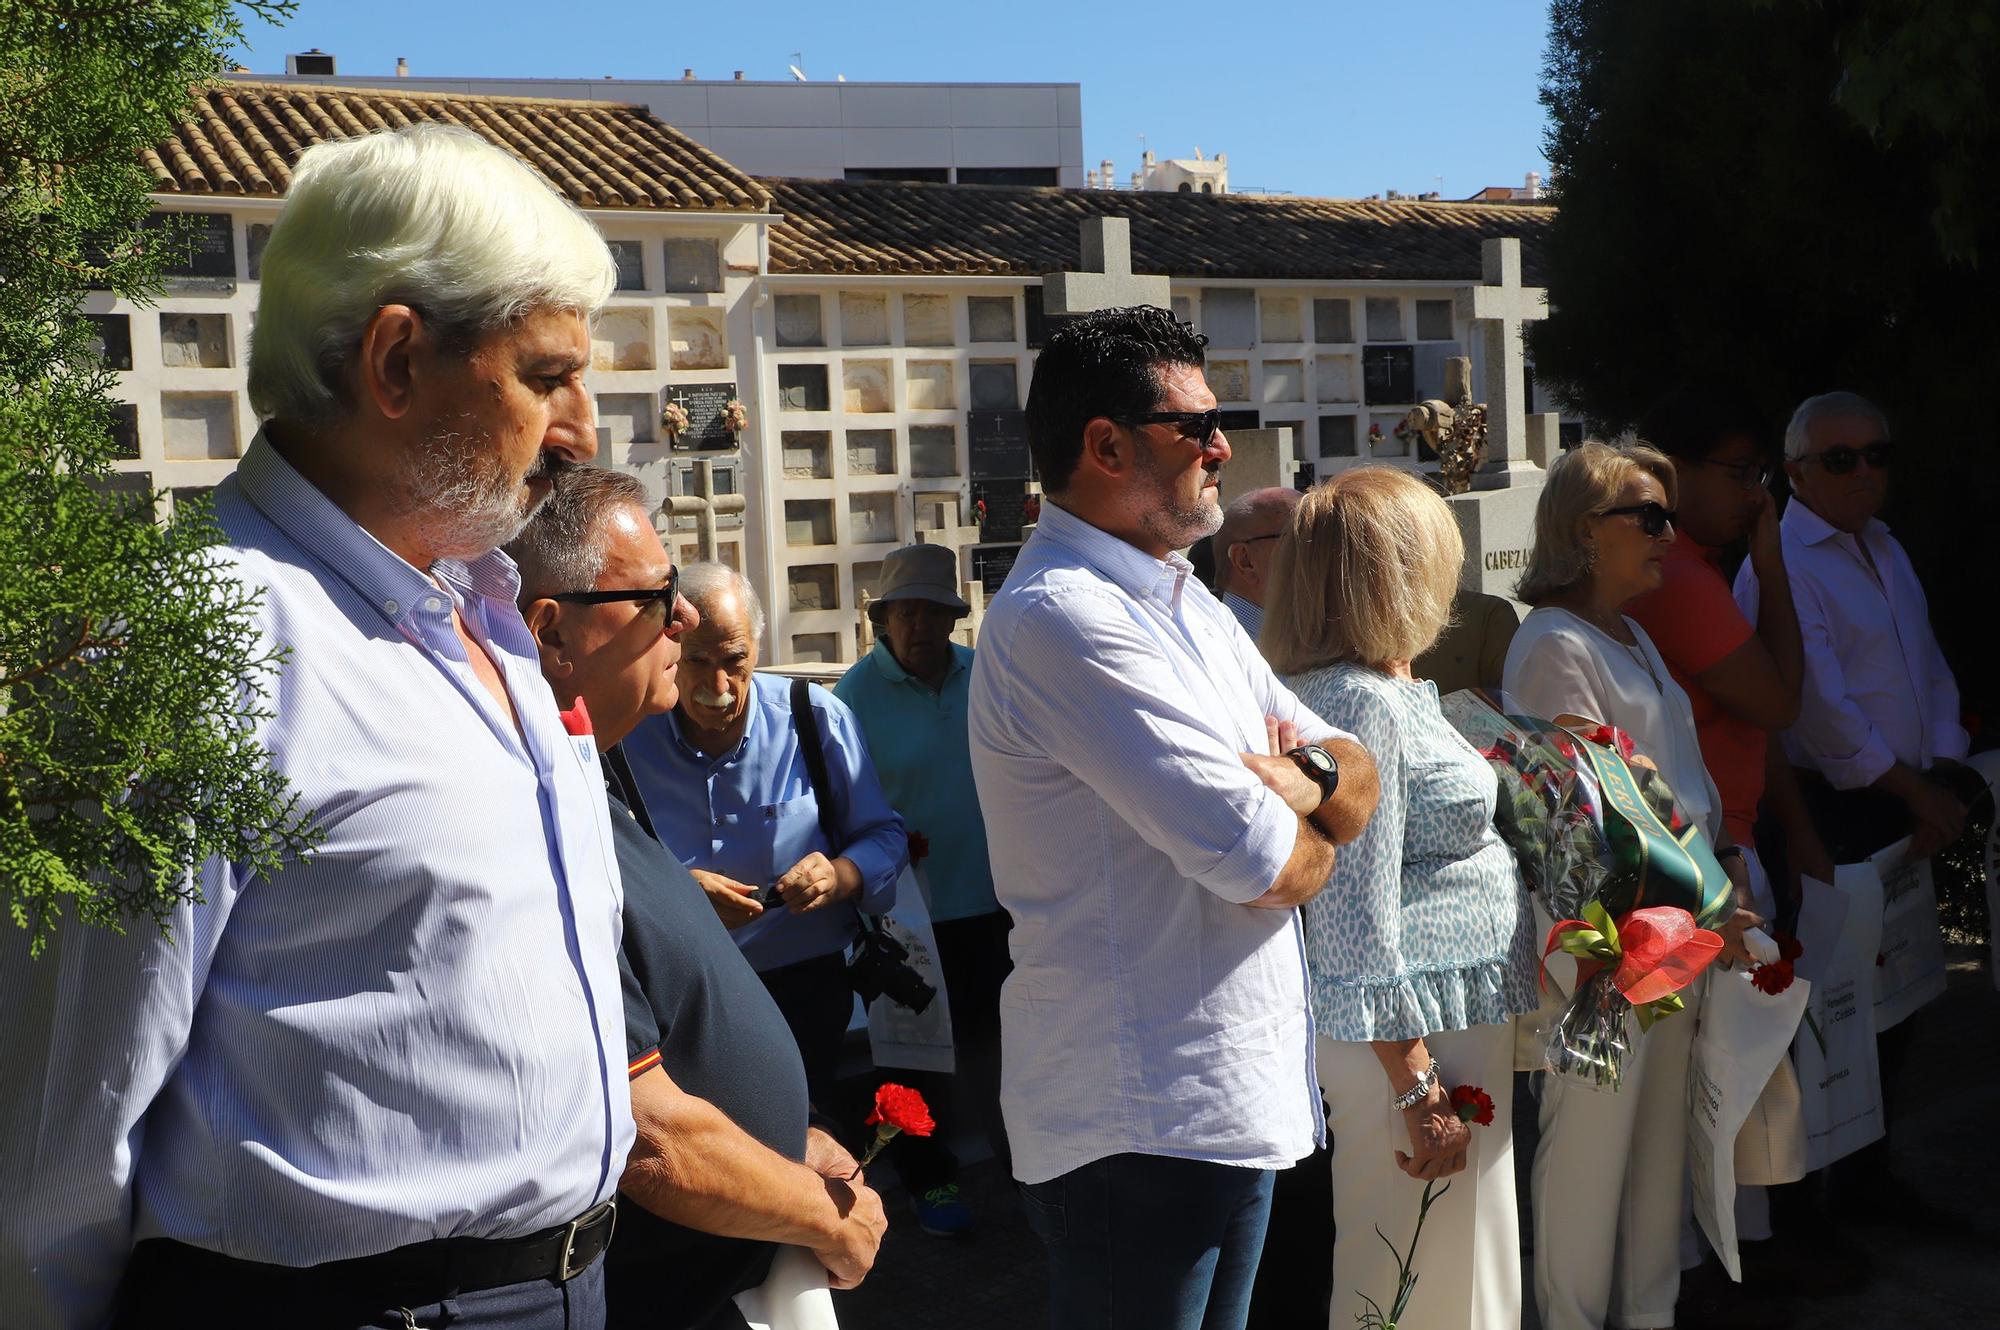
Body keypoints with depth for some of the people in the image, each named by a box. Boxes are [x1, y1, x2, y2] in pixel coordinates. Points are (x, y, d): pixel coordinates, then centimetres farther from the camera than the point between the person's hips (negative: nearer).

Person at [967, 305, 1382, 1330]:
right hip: (1143, 1120, -9)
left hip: (1238, 1093, 9)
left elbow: (1358, 779, 10)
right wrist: (1313, 836, -1)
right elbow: (1260, 860, -24)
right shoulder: (1060, 619, -19)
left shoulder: (1188, 607, 13)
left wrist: (1306, 780, -13)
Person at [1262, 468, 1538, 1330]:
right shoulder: (1362, 706, -20)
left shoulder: (1389, 692, 12)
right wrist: (1419, 1092, -22)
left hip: (1452, 1028, 10)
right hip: (1416, 1041, -10)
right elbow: (1360, 931, -23)